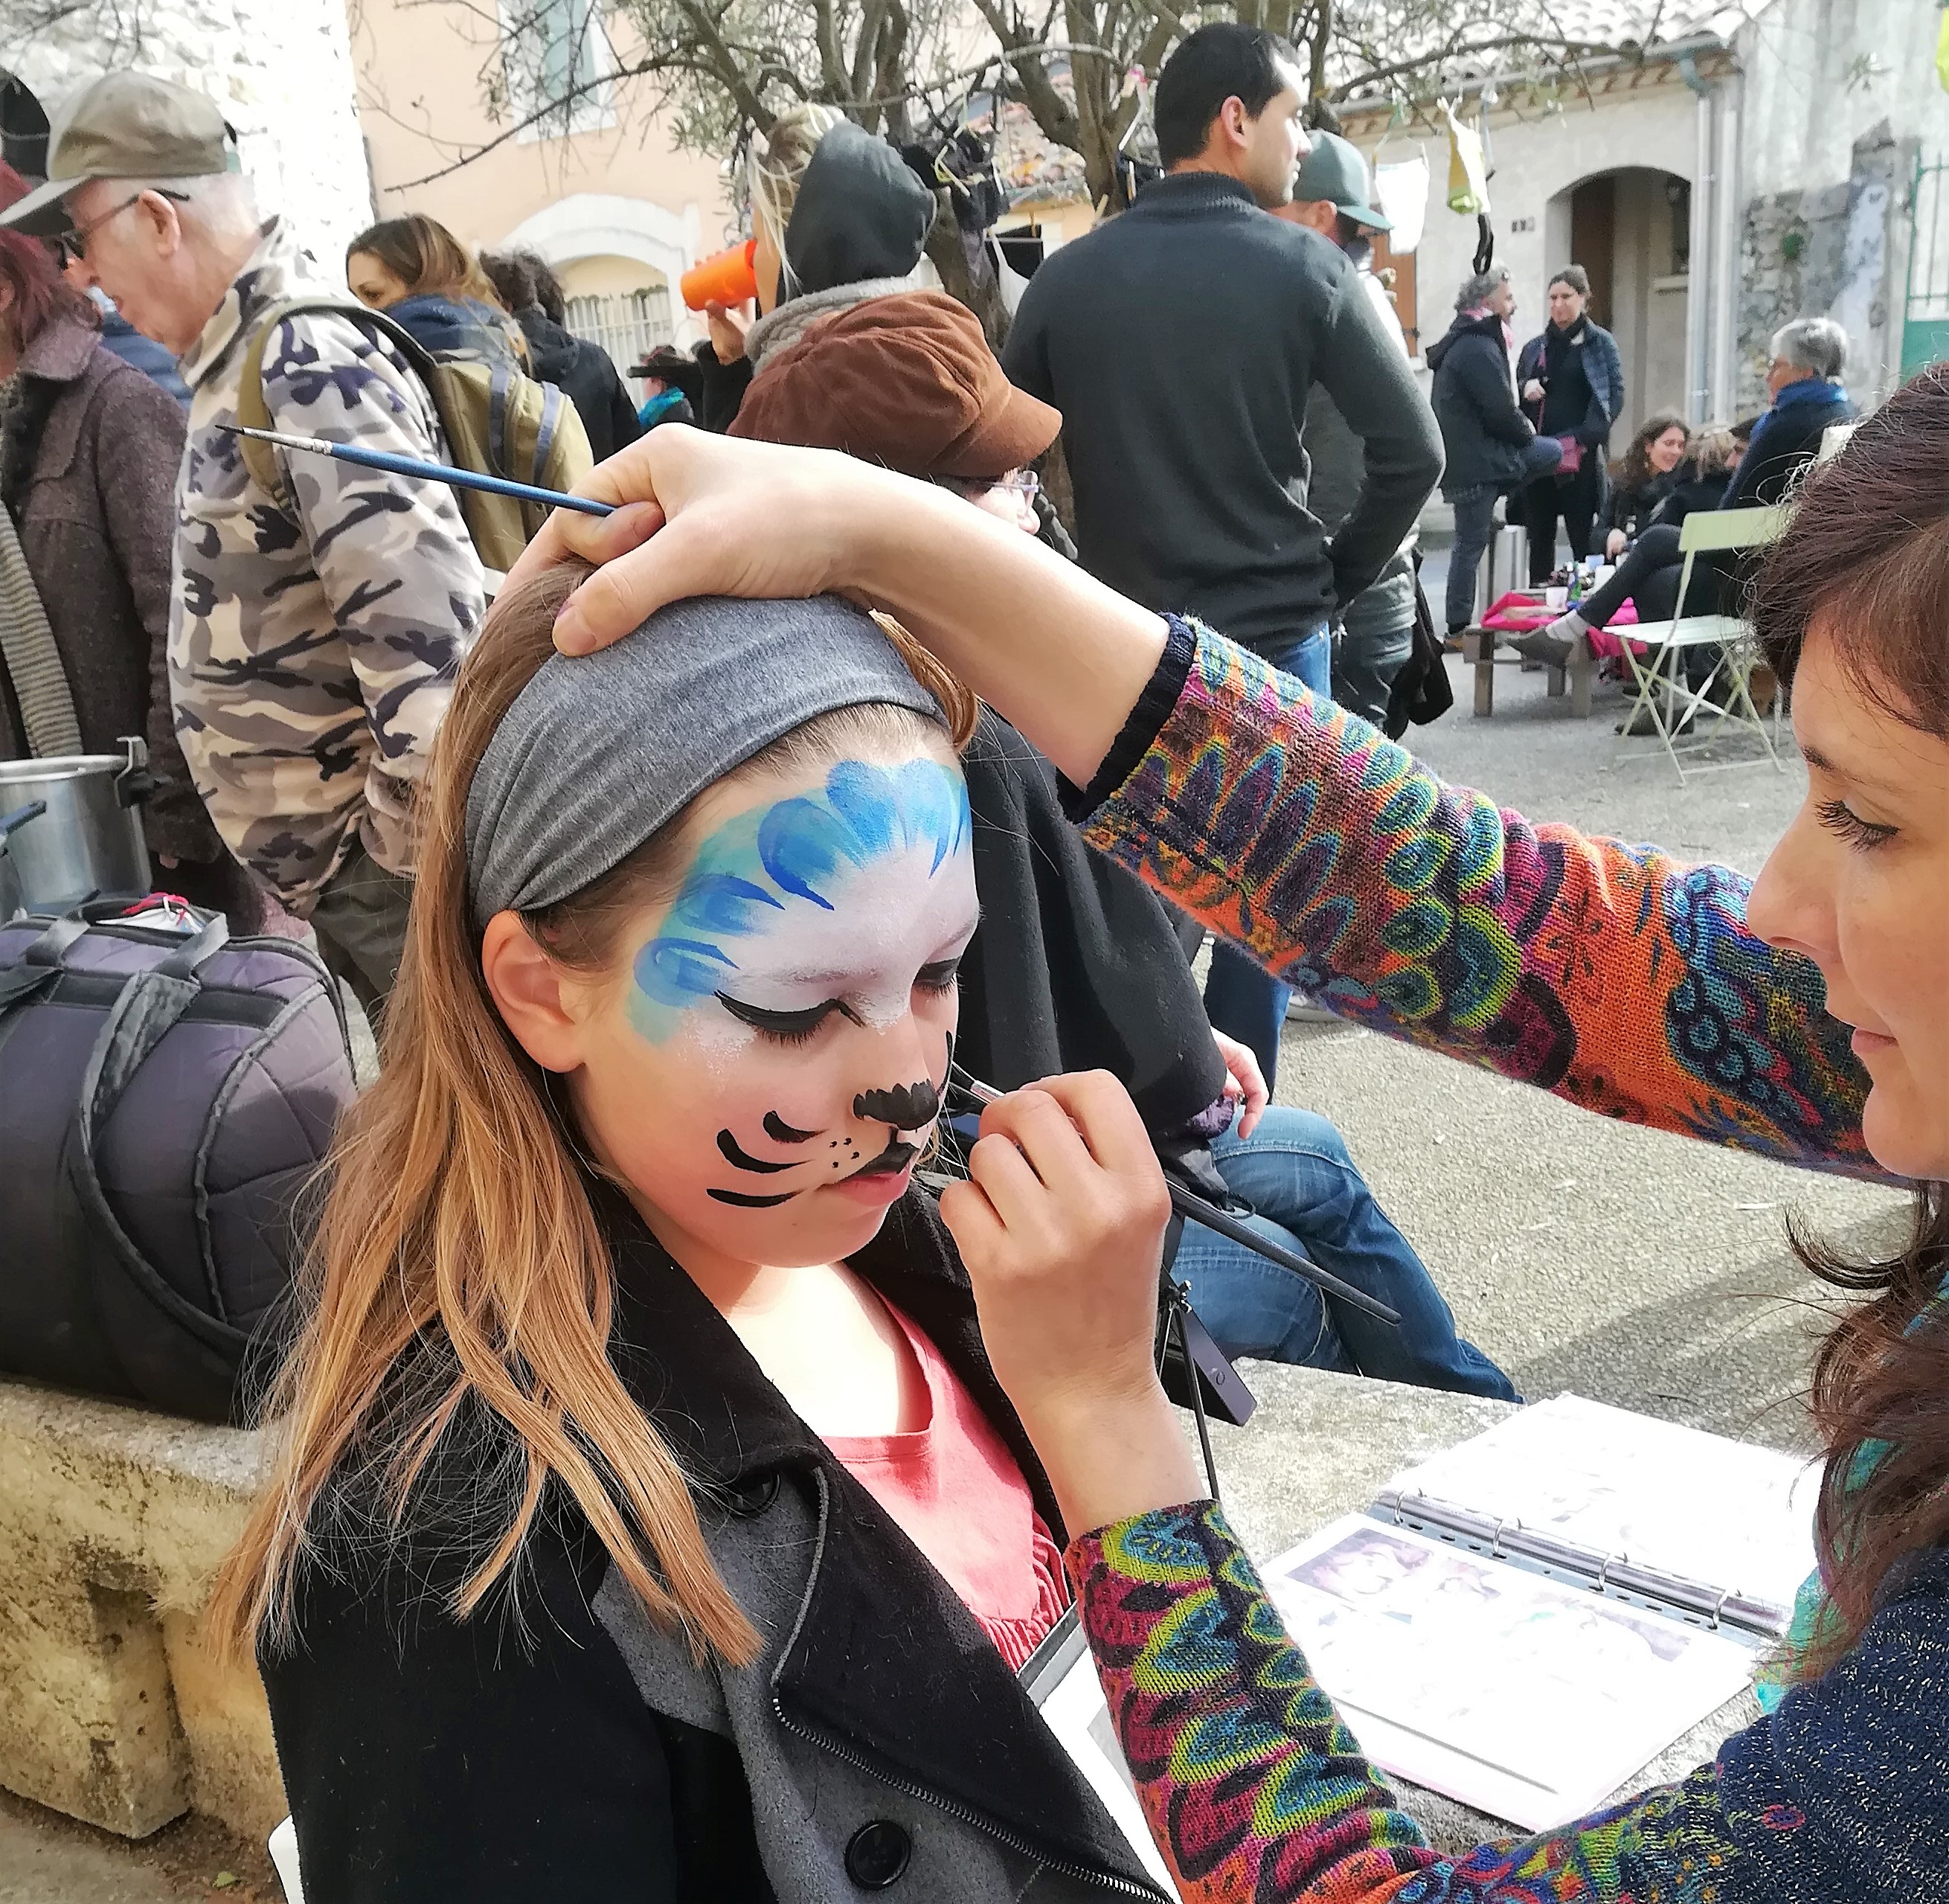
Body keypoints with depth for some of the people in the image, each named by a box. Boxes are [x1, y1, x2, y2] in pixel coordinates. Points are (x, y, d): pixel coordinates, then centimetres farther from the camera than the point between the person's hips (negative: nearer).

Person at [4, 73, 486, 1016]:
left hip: (376, 868, -9)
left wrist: (412, 862, -20)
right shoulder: (240, 366, 11)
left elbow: (427, 632, -27)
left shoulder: (310, 370, -19)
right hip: (315, 868, 9)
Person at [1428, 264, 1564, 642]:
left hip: (1465, 452, 10)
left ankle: (1485, 510, 13)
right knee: (1471, 543, -3)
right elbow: (1501, 411, -19)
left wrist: (1521, 428, 11)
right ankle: (1458, 630, 4)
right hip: (1473, 462, -10)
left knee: (1552, 452, 15)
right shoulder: (1479, 348, -17)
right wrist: (1526, 429, 1)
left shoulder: (1463, 341, 17)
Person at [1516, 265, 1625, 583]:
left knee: (1583, 539, -5)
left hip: (1581, 458, -4)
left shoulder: (1601, 342, 5)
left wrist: (1581, 439, -15)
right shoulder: (1535, 347, 17)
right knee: (1540, 538, 7)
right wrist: (1524, 390, -4)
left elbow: (1615, 396, -3)